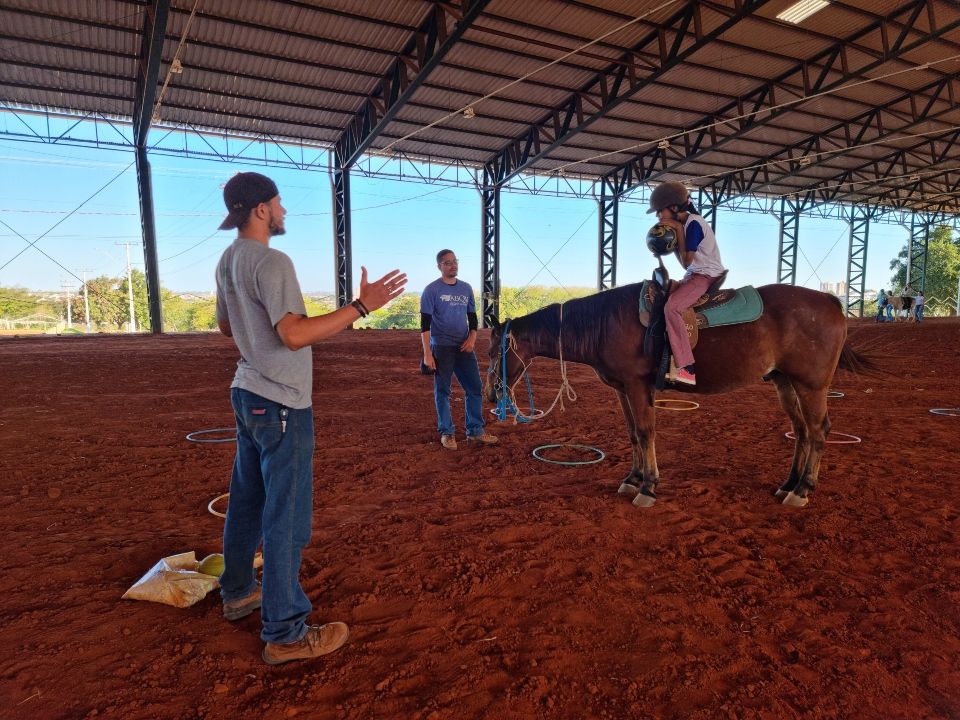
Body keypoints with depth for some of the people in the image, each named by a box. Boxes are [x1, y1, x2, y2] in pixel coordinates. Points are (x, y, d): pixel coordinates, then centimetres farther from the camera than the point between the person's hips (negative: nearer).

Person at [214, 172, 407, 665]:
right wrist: (362, 306, -26)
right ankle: (285, 633, 9)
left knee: (247, 499, 21)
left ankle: (238, 592, 39)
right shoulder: (271, 262, -19)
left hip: (247, 394, 10)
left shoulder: (227, 262, 10)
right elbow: (295, 334, -27)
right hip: (280, 404, -10)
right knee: (285, 517, -2)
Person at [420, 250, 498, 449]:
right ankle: (447, 433, 13)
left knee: (475, 387, 5)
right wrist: (427, 354, -15)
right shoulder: (432, 290, -5)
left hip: (464, 347, 5)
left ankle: (475, 431, 17)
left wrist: (472, 337, -2)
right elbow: (425, 324, -8)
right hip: (442, 347, -5)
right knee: (443, 391, 1)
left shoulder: (466, 288, 11)